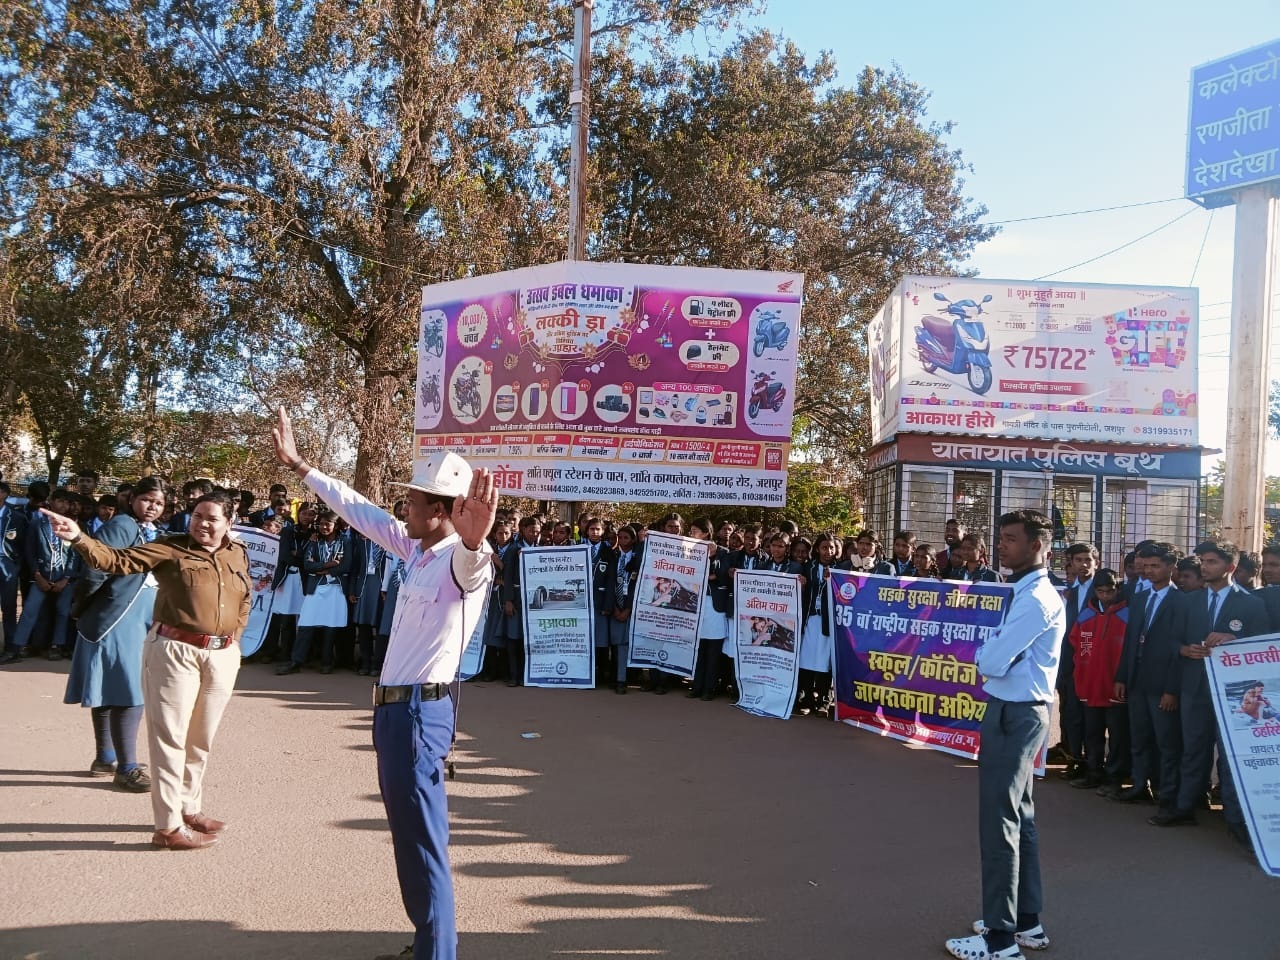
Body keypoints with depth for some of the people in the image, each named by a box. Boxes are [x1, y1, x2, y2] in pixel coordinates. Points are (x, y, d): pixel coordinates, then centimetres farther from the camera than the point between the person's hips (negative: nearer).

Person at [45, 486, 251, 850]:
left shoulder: (238, 555, 10)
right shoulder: (170, 549, -4)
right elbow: (117, 560, -14)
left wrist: (234, 636, 11)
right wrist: (78, 538, -28)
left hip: (222, 656, 5)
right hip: (175, 651, -5)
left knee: (202, 738, 16)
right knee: (170, 737, -1)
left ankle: (189, 808, 31)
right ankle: (169, 826, 4)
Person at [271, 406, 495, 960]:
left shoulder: (459, 563, -18)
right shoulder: (416, 550, 9)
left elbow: (470, 560, -43)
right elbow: (360, 511, 19)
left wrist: (474, 539, -68)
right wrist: (297, 465, 24)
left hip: (418, 712, -10)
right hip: (397, 708, 10)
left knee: (421, 845, -7)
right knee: (411, 836, 19)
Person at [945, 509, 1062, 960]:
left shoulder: (1036, 600, -20)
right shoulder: (1029, 592, 12)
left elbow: (992, 661, -24)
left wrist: (984, 650, -5)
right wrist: (993, 650, -4)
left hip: (1014, 715, -11)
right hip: (1020, 712, 11)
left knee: (999, 821, -3)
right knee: (1019, 816, 18)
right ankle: (1027, 921, 30)